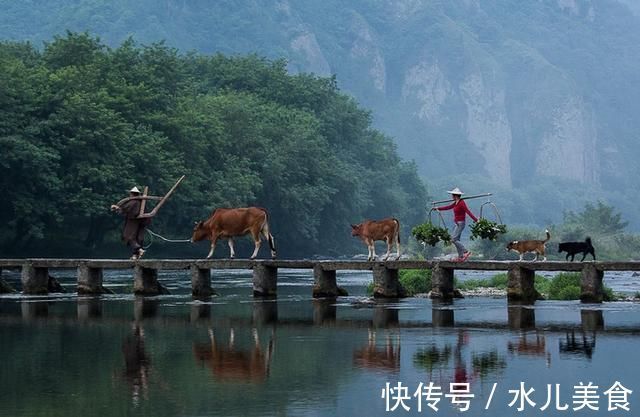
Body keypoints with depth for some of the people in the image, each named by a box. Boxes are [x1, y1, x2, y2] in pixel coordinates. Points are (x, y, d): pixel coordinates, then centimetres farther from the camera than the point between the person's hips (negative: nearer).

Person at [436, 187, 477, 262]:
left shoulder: (461, 203, -16)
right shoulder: (456, 203, 11)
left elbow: (468, 212, -23)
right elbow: (448, 207, 23)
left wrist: (476, 220, -27)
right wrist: (438, 208, 28)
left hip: (460, 223, -10)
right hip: (457, 224, 10)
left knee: (454, 239, -13)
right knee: (456, 240, 9)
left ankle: (466, 252, -12)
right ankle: (461, 257, 11)